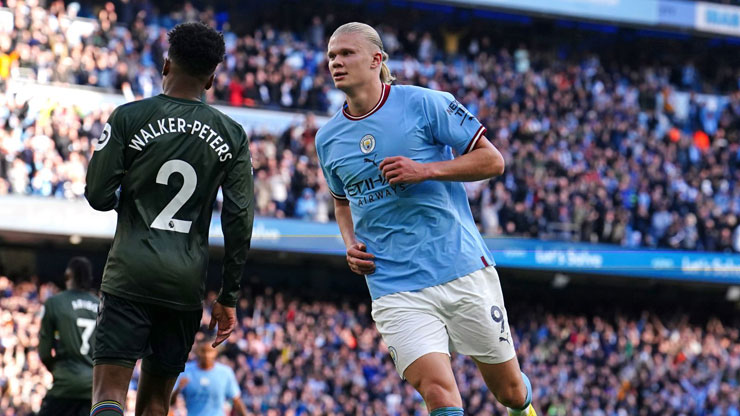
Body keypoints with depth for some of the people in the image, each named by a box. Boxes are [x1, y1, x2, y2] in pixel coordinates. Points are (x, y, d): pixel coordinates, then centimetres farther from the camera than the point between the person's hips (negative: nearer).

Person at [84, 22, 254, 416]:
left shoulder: (128, 118, -2)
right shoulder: (231, 136, 6)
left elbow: (98, 196, -4)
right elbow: (240, 220, 3)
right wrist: (228, 297, 10)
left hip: (131, 276, -3)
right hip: (187, 282, 3)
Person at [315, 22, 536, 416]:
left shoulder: (424, 103, -4)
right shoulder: (328, 138, 9)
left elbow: (492, 160, -2)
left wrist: (426, 170, -15)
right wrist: (351, 245, 6)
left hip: (463, 269, -2)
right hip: (394, 287, 2)